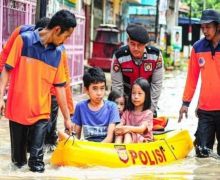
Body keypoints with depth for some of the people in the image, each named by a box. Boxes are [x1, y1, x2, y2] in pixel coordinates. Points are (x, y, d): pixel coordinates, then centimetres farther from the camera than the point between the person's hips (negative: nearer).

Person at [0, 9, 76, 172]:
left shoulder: (58, 54, 2)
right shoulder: (24, 40, -8)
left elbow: (59, 86, 7)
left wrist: (67, 117, 9)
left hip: (41, 112, 2)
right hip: (17, 109, -2)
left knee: (37, 161, -5)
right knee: (18, 158, 11)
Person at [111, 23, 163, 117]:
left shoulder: (156, 55, -21)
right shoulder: (119, 56, -25)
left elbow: (157, 84, -13)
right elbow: (117, 85, -17)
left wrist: (151, 109, -11)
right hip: (126, 97, -2)